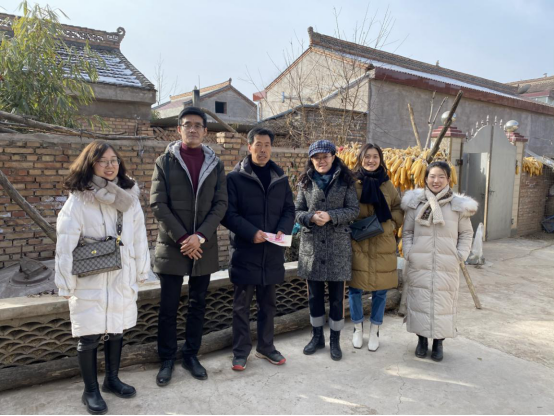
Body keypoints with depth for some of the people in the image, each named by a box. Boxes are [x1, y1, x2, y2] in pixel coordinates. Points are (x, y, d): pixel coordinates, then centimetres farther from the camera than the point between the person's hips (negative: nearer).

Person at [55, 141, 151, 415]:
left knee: (116, 331, 17)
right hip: (89, 282, -4)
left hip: (122, 279, 4)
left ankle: (112, 379, 37)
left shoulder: (128, 196, -1)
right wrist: (66, 284, -9)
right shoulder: (78, 200, -13)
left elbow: (139, 236, 4)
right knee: (89, 337, 6)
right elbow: (65, 245, -11)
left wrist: (141, 271, 7)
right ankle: (91, 391, 26)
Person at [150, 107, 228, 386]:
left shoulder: (215, 164, 6)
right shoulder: (165, 162, 1)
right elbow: (157, 204, -7)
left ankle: (191, 355, 28)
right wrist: (182, 237, -14)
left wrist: (200, 236, -14)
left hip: (204, 246, 2)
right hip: (172, 246, -2)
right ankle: (167, 359, 23)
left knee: (198, 305, 13)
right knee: (168, 307, 7)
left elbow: (221, 204, -1)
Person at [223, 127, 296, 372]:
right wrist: (251, 232, -22)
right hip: (245, 251, -4)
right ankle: (241, 352, 23)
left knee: (268, 303, 16)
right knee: (242, 305, 7)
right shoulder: (236, 177, -5)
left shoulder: (280, 178, 9)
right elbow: (229, 213, -9)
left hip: (273, 252, 4)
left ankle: (266, 347, 32)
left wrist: (284, 229, -9)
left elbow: (289, 209, 11)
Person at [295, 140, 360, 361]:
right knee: (314, 295, 12)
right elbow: (297, 211, 5)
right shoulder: (305, 182, 6)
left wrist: (331, 216, -18)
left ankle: (335, 340, 22)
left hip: (338, 245, -2)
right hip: (311, 244, 2)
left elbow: (354, 210, -4)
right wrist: (311, 217, -15)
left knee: (337, 296, 6)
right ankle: (317, 337, 30)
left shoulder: (345, 180, 1)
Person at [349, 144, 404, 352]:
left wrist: (387, 223, -5)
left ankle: (374, 331, 28)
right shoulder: (352, 183, -3)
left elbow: (399, 210, 11)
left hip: (382, 245, 2)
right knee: (355, 289, 6)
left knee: (380, 290, 9)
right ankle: (358, 329, 28)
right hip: (356, 243, -2)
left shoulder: (388, 185, 6)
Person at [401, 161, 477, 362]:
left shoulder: (459, 205, 1)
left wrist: (460, 256, -3)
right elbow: (407, 232, 7)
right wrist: (408, 253, -2)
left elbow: (466, 234, 8)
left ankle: (438, 342, 23)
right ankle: (422, 340, 25)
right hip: (419, 265, 1)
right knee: (420, 301, 7)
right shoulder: (415, 203, 2)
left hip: (447, 267, 0)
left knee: (443, 303, 5)